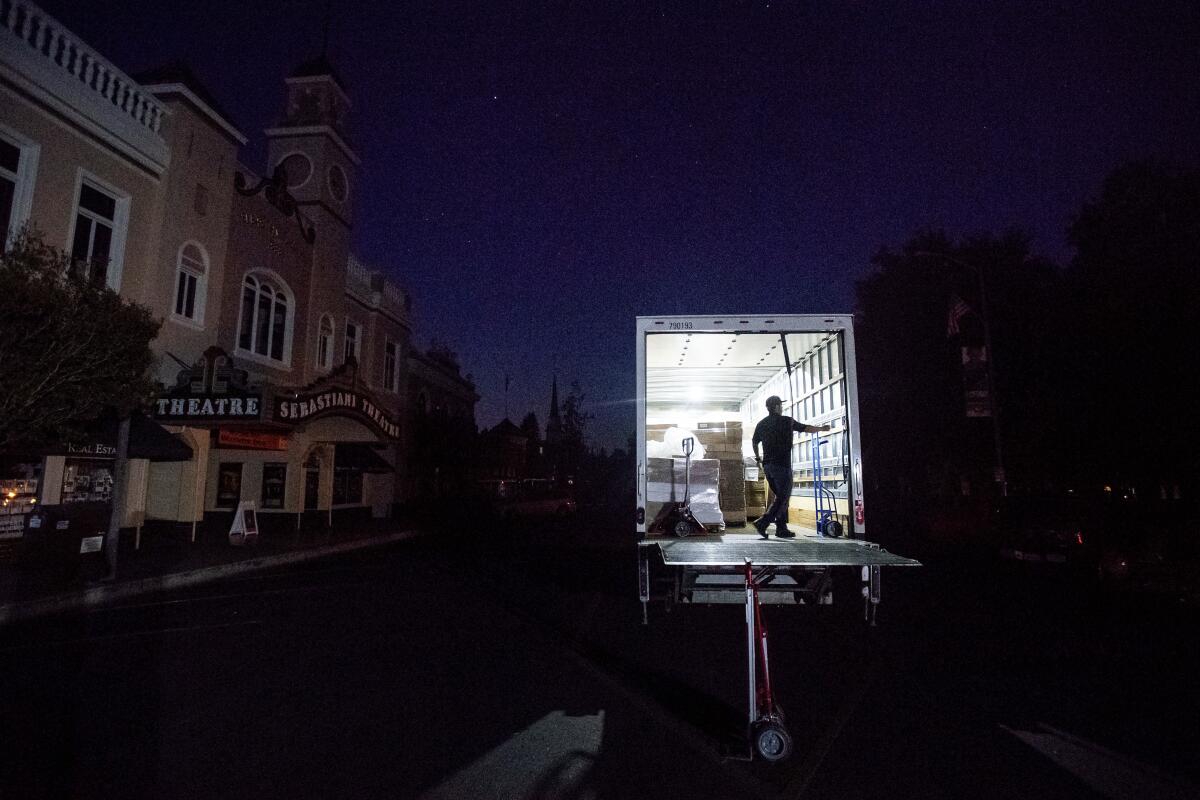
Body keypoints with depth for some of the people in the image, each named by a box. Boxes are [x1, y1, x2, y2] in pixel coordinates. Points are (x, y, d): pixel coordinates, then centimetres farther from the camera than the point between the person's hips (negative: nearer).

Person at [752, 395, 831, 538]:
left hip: (767, 465, 7)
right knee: (783, 497, -3)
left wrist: (758, 457, 36)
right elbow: (807, 428, 7)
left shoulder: (761, 424, 10)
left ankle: (781, 528, 13)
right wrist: (821, 428, 25)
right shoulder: (786, 421, -4)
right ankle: (762, 522, -16)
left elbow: (754, 442, 20)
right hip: (782, 465, -6)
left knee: (779, 496, 15)